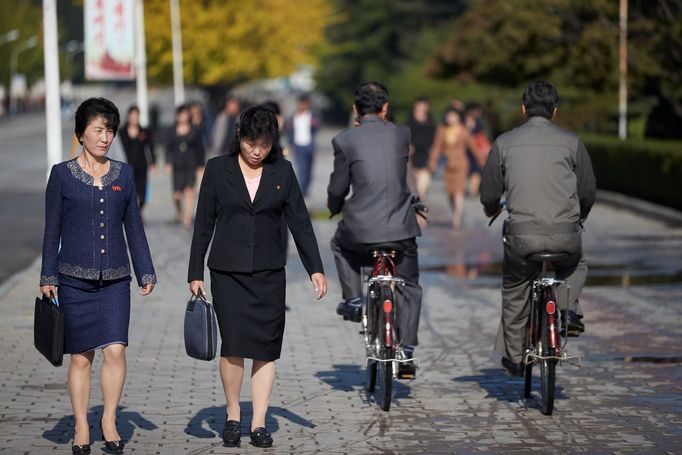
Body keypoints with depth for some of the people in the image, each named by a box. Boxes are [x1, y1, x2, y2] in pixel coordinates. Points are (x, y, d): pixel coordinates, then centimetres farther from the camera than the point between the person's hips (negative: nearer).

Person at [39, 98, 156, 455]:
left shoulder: (124, 174, 8)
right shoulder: (62, 174, 1)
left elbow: (134, 227, 12)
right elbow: (52, 229, 2)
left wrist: (146, 272, 8)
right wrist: (48, 276, -2)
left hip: (115, 278, 2)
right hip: (74, 278, -2)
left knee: (116, 350, -10)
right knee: (81, 356, 1)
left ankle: (109, 422, 4)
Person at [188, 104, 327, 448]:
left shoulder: (282, 172, 5)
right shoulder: (218, 169, 0)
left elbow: (300, 222, 6)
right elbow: (204, 224, 4)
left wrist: (315, 268, -2)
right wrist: (195, 273, 2)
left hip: (269, 274, 2)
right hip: (228, 273, -2)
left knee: (265, 349, 1)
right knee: (233, 346, -10)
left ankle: (258, 423, 8)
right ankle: (232, 416, 8)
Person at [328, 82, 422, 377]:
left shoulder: (344, 140, -5)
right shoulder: (402, 134, 3)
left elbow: (337, 189, 1)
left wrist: (334, 207, 23)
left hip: (361, 227, -2)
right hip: (401, 226, 2)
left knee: (340, 244, 35)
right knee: (409, 287, 19)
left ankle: (352, 298, 22)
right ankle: (406, 352, 12)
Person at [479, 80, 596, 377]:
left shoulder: (505, 142, 5)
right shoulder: (571, 142, 4)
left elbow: (489, 194, 9)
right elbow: (588, 192, 9)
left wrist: (492, 210, 33)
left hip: (522, 234, 0)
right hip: (565, 235, 0)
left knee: (514, 292, 20)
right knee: (577, 266, 32)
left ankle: (513, 356, 26)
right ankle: (569, 309, 8)